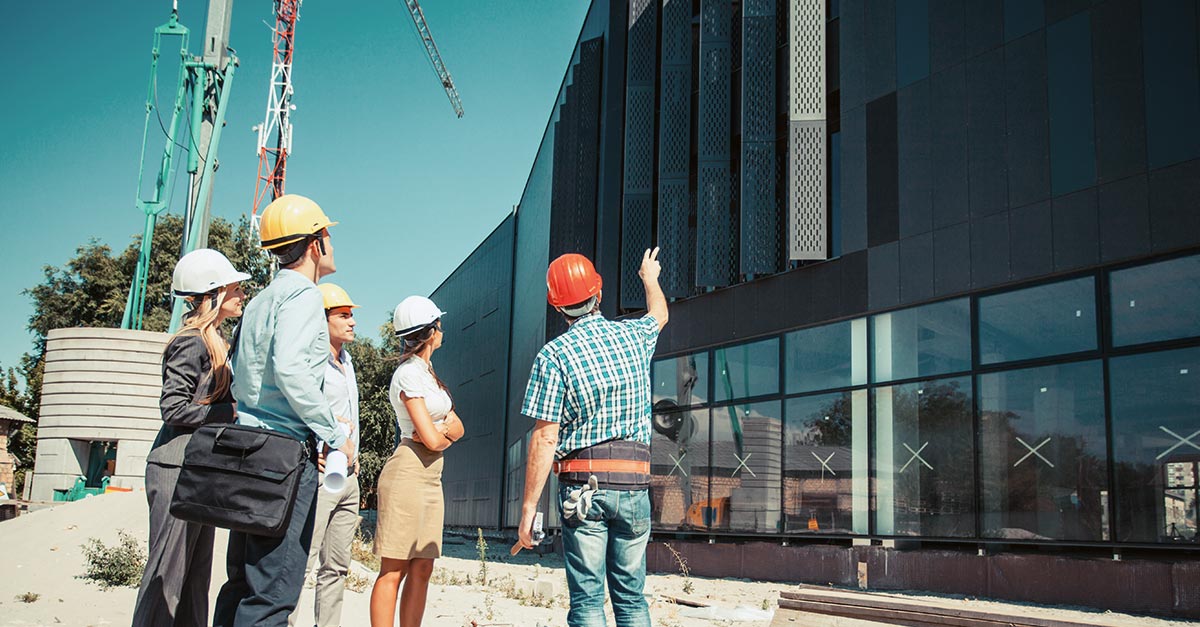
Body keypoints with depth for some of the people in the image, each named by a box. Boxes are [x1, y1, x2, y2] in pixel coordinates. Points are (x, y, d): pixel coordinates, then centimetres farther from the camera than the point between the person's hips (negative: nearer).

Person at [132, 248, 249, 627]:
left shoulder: (214, 341, 17)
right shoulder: (192, 343, -12)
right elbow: (173, 408, -18)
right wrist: (231, 412, -14)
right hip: (178, 468, -10)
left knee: (196, 573, 11)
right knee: (168, 571, -6)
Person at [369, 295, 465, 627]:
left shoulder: (426, 372, 18)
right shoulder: (409, 374, -10)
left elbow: (458, 427, 14)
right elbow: (432, 440, -15)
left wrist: (443, 429, -7)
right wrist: (446, 431, 7)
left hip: (431, 479, 9)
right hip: (408, 473, -9)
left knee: (421, 571, 6)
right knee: (393, 571, -7)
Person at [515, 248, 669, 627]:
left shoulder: (554, 355, -6)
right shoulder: (633, 336, 7)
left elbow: (545, 439, -10)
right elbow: (659, 314, 33)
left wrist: (529, 507, -6)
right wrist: (649, 278, 53)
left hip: (583, 484, -3)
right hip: (634, 485, 4)